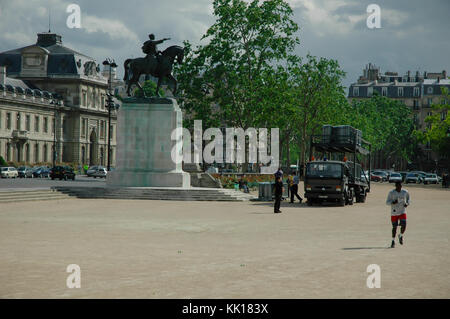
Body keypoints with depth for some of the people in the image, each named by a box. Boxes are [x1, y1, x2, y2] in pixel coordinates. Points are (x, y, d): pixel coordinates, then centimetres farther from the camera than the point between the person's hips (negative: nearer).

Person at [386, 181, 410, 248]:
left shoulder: (405, 192, 0)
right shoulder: (391, 193, -8)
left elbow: (408, 198, 19)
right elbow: (387, 202, -6)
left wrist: (407, 203, -1)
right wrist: (393, 202, -26)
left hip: (402, 212, 1)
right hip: (394, 213, -1)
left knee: (403, 226, -12)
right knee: (394, 227, 3)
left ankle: (401, 236, 19)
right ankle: (393, 241, 21)